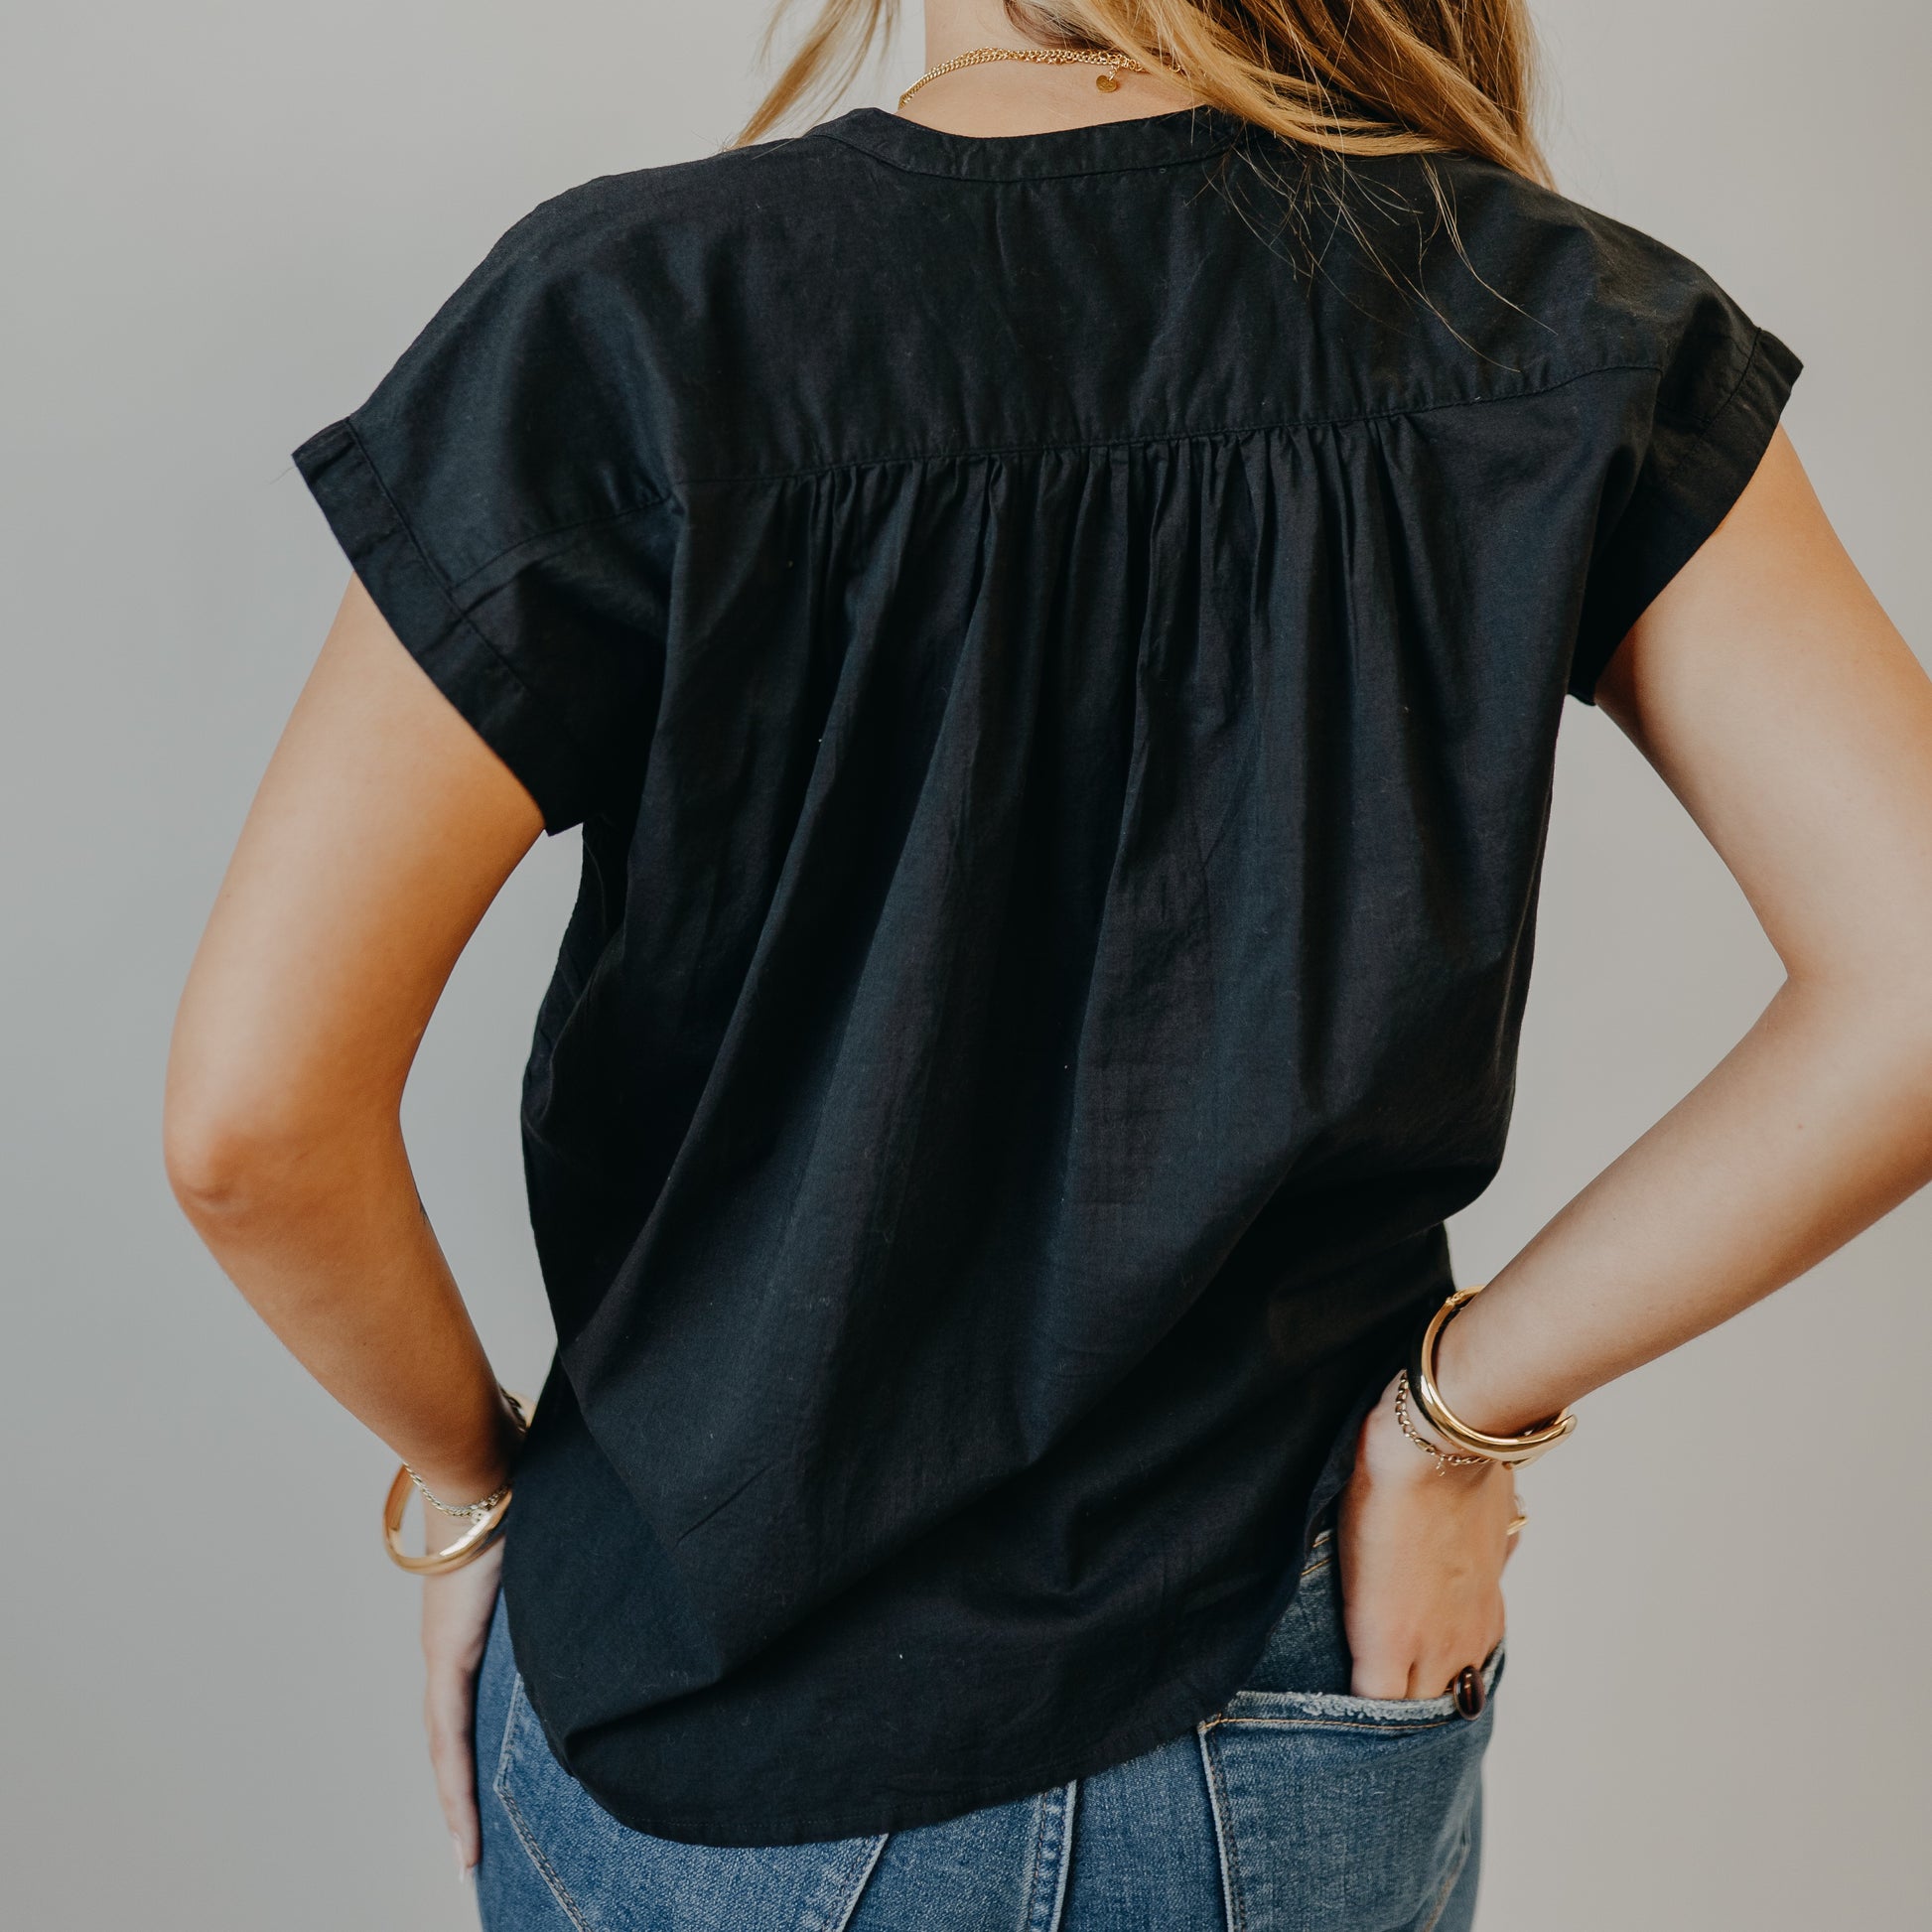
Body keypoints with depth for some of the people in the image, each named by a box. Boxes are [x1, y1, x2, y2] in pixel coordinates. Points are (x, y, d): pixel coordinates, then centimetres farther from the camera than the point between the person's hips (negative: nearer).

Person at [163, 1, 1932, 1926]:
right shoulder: (1554, 324, -11)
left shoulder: (632, 320, -19)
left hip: (721, 1759, -1)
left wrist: (474, 1480, -2)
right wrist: (1464, 1402, -6)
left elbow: (249, 1116, -20)